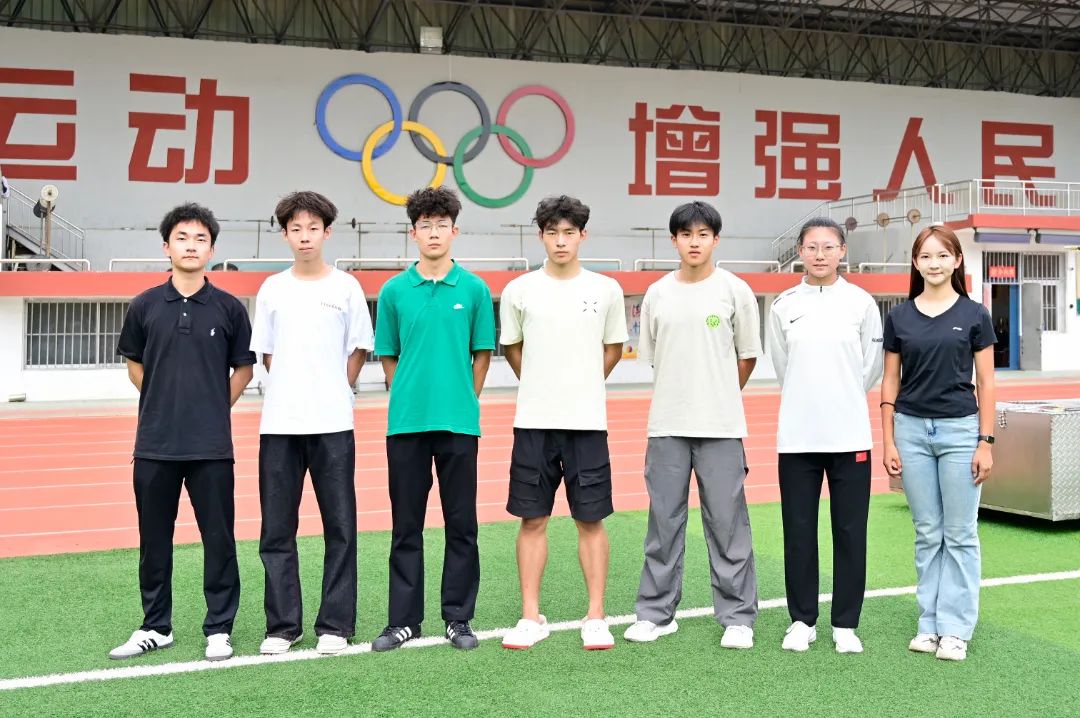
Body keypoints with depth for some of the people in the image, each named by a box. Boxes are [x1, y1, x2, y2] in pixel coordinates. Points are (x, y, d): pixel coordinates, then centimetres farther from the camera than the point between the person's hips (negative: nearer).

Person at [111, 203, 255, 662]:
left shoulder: (229, 308, 0)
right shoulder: (145, 306, 3)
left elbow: (243, 367, 8)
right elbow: (134, 364, 14)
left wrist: (214, 408, 4)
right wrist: (164, 403, 11)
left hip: (212, 446, -2)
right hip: (154, 444, 2)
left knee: (218, 539, 3)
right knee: (154, 539, 11)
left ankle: (219, 629, 15)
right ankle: (155, 627, 25)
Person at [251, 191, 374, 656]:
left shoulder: (346, 287, 3)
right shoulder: (272, 289, 8)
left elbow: (359, 351, 6)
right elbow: (265, 354, 13)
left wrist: (332, 393, 4)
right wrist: (294, 390, 8)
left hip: (333, 425, -2)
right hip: (279, 425, 2)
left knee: (339, 528, 2)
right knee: (277, 530, 5)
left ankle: (335, 625, 11)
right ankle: (282, 626, 15)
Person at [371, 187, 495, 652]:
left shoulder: (474, 289, 2)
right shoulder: (394, 291, 4)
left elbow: (482, 355, 7)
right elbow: (388, 357, 10)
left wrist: (463, 402, 6)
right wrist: (409, 398, 6)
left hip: (459, 423, 0)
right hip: (405, 423, 1)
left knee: (461, 524, 5)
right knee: (406, 525, 7)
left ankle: (458, 618, 16)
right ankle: (404, 619, 17)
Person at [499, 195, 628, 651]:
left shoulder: (606, 290, 2)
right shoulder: (519, 290, 1)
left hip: (587, 423, 0)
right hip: (533, 423, 0)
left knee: (591, 521, 4)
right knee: (532, 520, 5)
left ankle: (596, 617, 13)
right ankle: (531, 617, 15)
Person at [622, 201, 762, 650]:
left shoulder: (735, 291, 0)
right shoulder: (657, 294, 7)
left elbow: (748, 356, 7)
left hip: (720, 427, -2)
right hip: (667, 426, 3)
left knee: (727, 521, 1)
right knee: (663, 521, 8)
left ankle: (737, 617, 11)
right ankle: (655, 613, 17)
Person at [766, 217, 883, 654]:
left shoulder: (861, 303, 2)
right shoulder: (784, 305, 5)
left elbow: (872, 369, 7)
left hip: (849, 436, -1)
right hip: (797, 436, 1)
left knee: (850, 531, 4)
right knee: (798, 531, 6)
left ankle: (845, 624, 15)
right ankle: (802, 620, 19)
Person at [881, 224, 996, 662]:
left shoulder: (974, 315, 1)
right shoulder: (899, 317, 5)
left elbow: (986, 383, 1)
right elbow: (890, 382, 7)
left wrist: (986, 441, -5)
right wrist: (889, 441, 2)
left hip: (959, 428, -2)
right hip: (911, 429, 2)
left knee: (960, 533, 2)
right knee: (927, 532, 8)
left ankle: (956, 628, 11)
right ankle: (930, 623, 17)